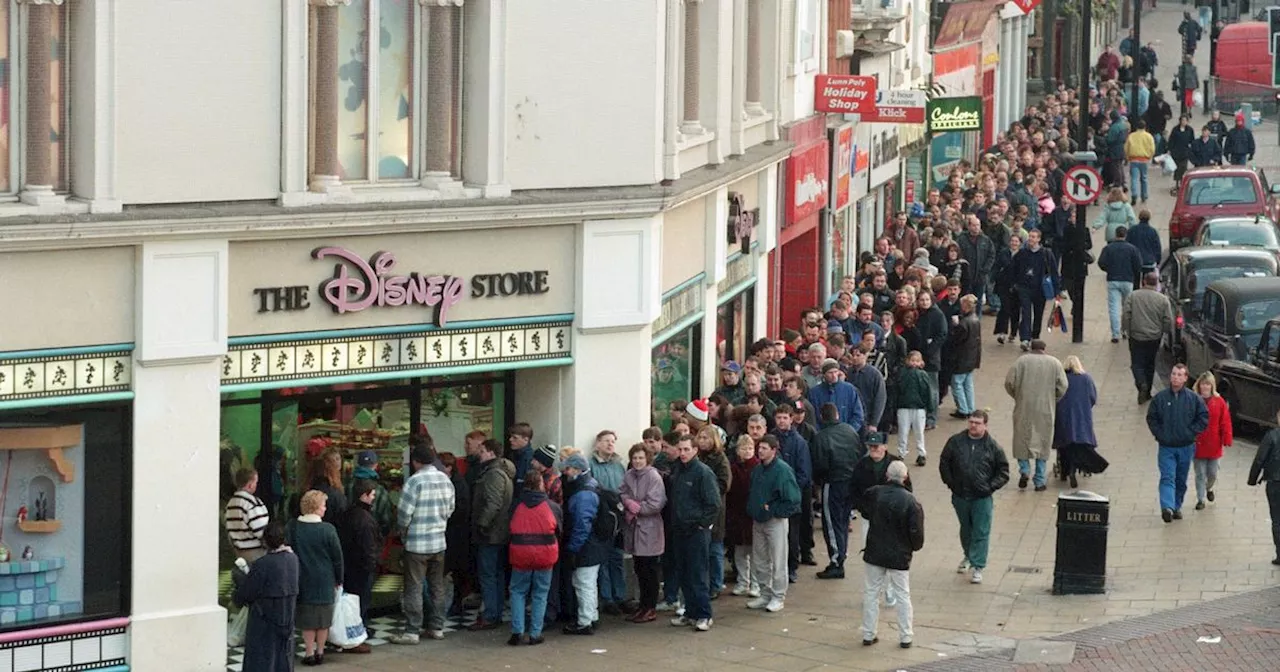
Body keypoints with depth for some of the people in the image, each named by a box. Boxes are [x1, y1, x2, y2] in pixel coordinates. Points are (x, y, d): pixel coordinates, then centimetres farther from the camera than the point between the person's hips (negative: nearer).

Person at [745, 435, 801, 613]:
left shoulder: (782, 470, -15)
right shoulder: (757, 470, 7)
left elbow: (793, 499, -16)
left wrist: (773, 510, -15)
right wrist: (752, 510, 5)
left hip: (776, 521, -7)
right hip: (758, 521, 7)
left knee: (778, 561, -1)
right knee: (759, 561, 12)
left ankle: (778, 597, 7)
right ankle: (765, 594, 23)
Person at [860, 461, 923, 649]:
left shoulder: (874, 494, -8)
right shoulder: (910, 502, -16)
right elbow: (916, 532, -15)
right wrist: (915, 546, 6)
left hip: (874, 553, 2)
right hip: (899, 555, -2)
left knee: (871, 593, 12)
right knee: (902, 596, 10)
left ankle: (868, 635, 15)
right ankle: (906, 637, 13)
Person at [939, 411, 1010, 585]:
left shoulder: (993, 447, -5)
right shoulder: (956, 442, 0)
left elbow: (1003, 471, 3)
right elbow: (944, 463, 8)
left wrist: (991, 486, -7)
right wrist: (950, 482, 0)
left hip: (982, 498, -3)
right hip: (960, 496, 3)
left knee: (981, 533, -4)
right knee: (965, 529, 20)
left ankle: (977, 567, 2)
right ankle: (968, 557, 41)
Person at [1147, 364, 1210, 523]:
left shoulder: (1193, 399, -3)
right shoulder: (1160, 398, -2)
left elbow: (1204, 417, 2)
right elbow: (1151, 418, 6)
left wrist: (1191, 433, -6)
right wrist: (1159, 434, -5)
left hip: (1186, 447, 1)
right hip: (1166, 447, -1)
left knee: (1181, 480, 12)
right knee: (1167, 478, -14)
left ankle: (1177, 506, 26)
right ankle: (1167, 507, -26)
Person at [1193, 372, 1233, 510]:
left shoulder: (1219, 402, -2)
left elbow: (1225, 422, 0)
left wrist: (1226, 439, -5)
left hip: (1213, 445, 1)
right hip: (1197, 445, -1)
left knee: (1212, 473, 11)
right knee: (1200, 474, 3)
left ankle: (1209, 488, 42)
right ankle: (1200, 500, 13)